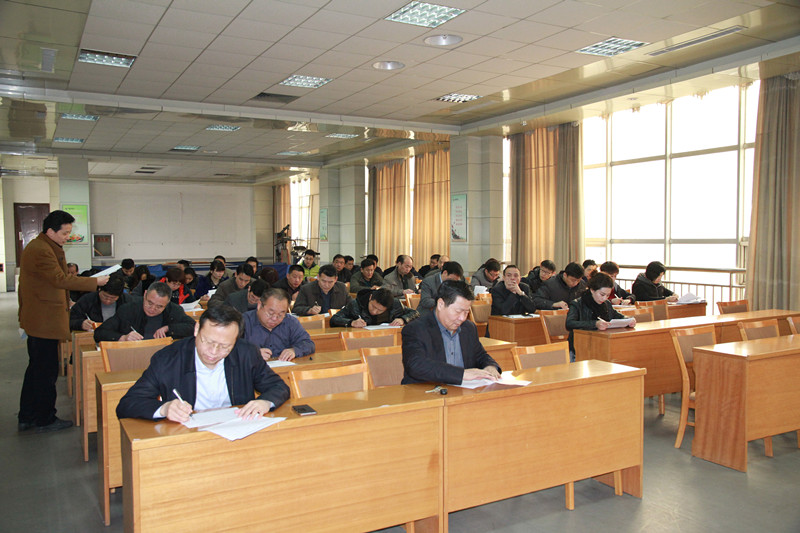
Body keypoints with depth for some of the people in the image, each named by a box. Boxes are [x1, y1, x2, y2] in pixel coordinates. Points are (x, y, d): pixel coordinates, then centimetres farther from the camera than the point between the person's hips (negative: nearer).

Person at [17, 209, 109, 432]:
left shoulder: (39, 247, 16)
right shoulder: (41, 251, -19)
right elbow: (60, 280, -24)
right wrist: (96, 282, -20)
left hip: (36, 319, 11)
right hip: (45, 321, -11)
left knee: (36, 368, 18)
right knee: (47, 371, -1)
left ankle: (26, 418, 28)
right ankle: (45, 420, 10)